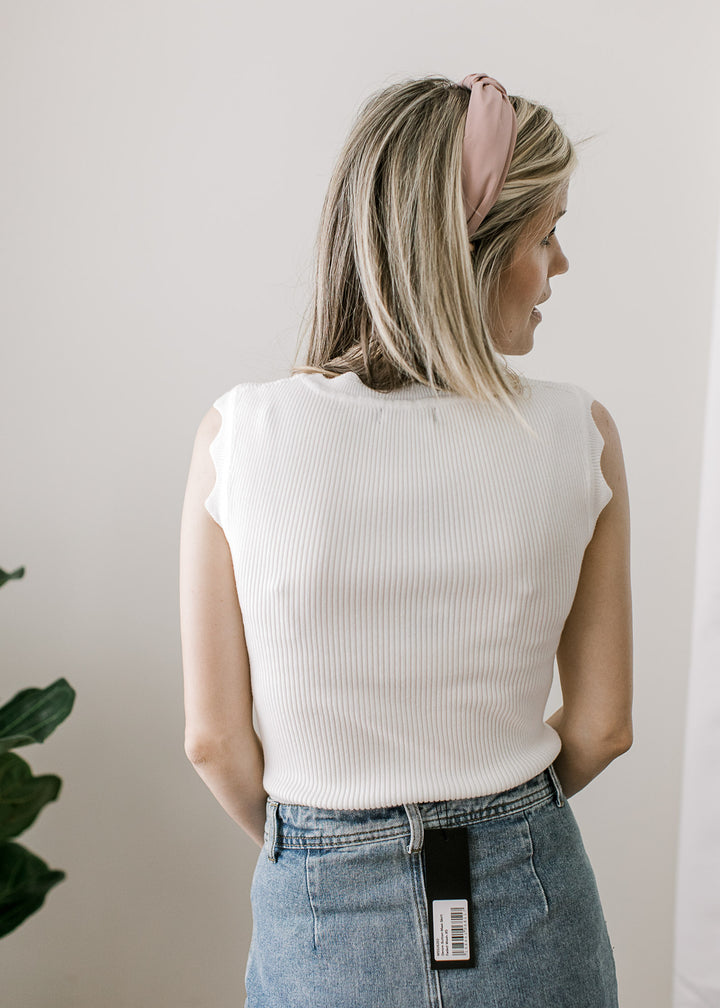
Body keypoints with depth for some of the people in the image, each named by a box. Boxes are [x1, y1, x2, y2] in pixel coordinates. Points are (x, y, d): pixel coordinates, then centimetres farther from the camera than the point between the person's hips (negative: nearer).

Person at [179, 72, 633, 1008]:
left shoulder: (238, 435, -17)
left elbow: (215, 740, -10)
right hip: (531, 905, 1)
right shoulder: (579, 434, -15)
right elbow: (602, 727, -5)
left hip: (324, 913, -1)